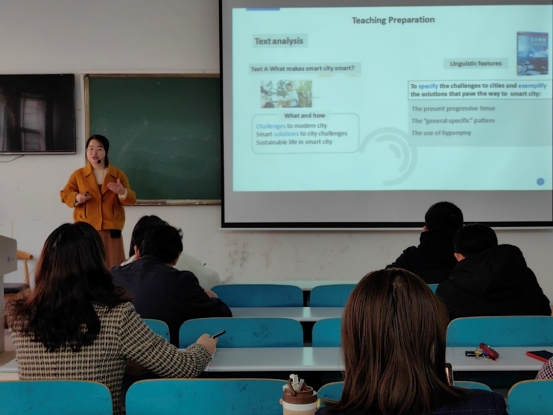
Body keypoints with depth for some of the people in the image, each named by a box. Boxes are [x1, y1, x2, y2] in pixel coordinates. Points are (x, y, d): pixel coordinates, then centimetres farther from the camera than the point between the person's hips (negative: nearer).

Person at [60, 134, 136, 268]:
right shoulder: (78, 174, 8)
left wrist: (122, 192, -19)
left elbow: (131, 199, 3)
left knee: (112, 268, 1)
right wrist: (76, 198, -12)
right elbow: (65, 194, 8)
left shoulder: (118, 174, 7)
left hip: (111, 229, 0)